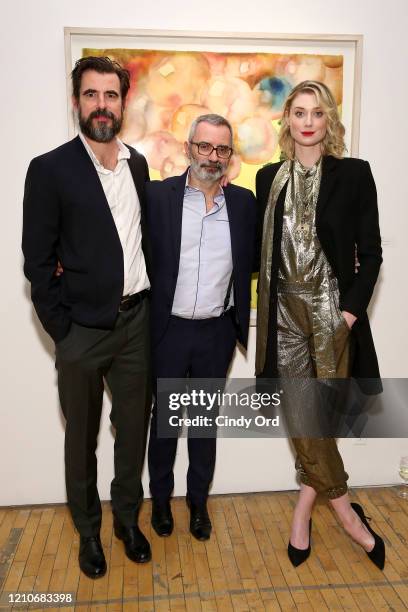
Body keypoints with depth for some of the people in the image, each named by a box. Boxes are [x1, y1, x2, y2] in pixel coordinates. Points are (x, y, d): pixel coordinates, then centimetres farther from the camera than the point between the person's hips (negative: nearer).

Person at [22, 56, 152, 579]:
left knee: (133, 428, 16)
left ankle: (127, 517, 39)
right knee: (82, 437, 14)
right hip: (83, 330, -4)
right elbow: (37, 261, -8)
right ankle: (88, 530, 36)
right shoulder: (50, 169, -9)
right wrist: (62, 331, -10)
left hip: (136, 321, 4)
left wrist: (147, 307, 6)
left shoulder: (137, 164, 7)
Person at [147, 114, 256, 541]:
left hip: (217, 332, 2)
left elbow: (251, 263, 8)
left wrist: (241, 322, -1)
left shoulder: (243, 202, 3)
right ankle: (161, 498, 35)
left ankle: (198, 501, 35)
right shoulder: (158, 195, -4)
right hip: (168, 329, -1)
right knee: (164, 417, 14)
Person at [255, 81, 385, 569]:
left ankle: (303, 511, 27)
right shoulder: (269, 178, 7)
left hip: (332, 311, -2)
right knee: (300, 412, 5)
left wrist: (351, 309, -10)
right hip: (285, 311, 3)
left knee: (321, 412, 5)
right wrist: (264, 309, 3)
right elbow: (264, 248, 10)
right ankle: (345, 512, 24)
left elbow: (370, 252, -2)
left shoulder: (354, 174, -1)